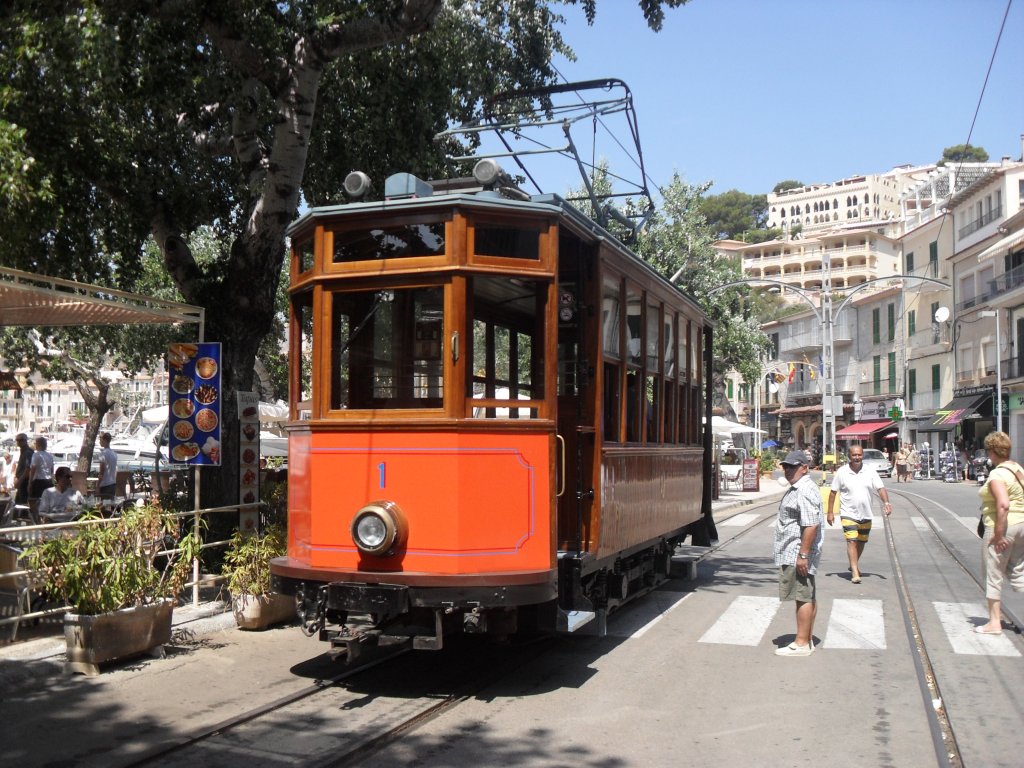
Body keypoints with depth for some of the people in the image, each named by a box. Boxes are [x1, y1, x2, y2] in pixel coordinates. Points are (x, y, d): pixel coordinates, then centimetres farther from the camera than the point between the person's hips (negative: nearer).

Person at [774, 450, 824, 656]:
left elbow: (811, 525, -25)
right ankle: (808, 639, 22)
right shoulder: (797, 489, 17)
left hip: (797, 554, -11)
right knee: (808, 596, 14)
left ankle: (801, 644, -2)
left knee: (803, 597, -6)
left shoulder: (805, 491, -18)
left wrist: (803, 555, -25)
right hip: (795, 553, 11)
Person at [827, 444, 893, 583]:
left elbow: (880, 488, -6)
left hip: (865, 514, 4)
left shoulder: (870, 472, -1)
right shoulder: (841, 472, -6)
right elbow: (833, 492, 0)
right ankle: (855, 573, -15)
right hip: (848, 514, -3)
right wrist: (830, 512, -2)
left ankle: (854, 565, 39)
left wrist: (886, 502, -25)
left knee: (861, 542, 17)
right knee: (852, 541, -15)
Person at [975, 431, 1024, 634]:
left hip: (1003, 526, -8)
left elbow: (1003, 504, -28)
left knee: (993, 575, 5)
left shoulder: (997, 475, -18)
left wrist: (998, 533, -23)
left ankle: (994, 622, 12)